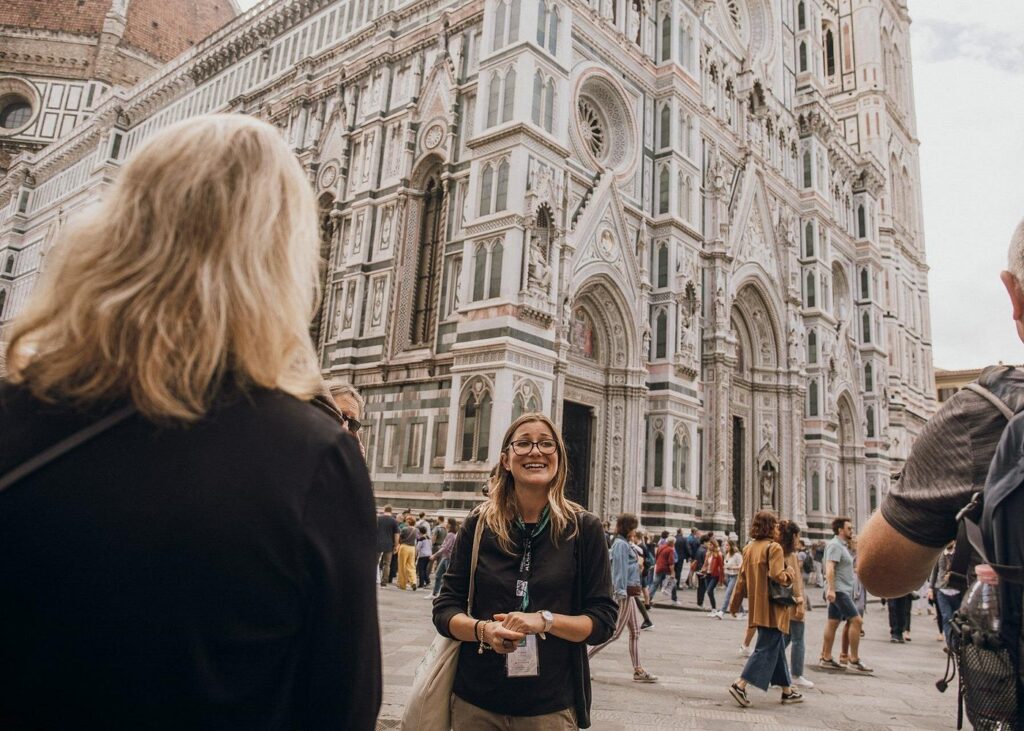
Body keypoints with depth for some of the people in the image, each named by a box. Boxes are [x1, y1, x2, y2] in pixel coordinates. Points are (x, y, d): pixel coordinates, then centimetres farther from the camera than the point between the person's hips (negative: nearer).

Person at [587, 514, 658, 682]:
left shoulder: (624, 544, 13)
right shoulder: (621, 544, -16)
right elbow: (619, 569, -20)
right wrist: (622, 592, -21)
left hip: (628, 592, 10)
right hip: (624, 592, -10)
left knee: (635, 631, 12)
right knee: (615, 632, -5)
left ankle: (638, 670, 17)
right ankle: (584, 658, 0)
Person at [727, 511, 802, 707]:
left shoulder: (749, 548, 10)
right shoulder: (774, 547, -13)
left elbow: (742, 578, 13)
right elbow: (778, 575, -23)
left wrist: (735, 604, 17)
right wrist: (790, 576, -1)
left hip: (757, 607, 8)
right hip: (772, 608, -8)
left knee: (777, 648, 18)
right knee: (767, 649, -4)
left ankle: (787, 690, 27)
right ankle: (740, 685, -11)